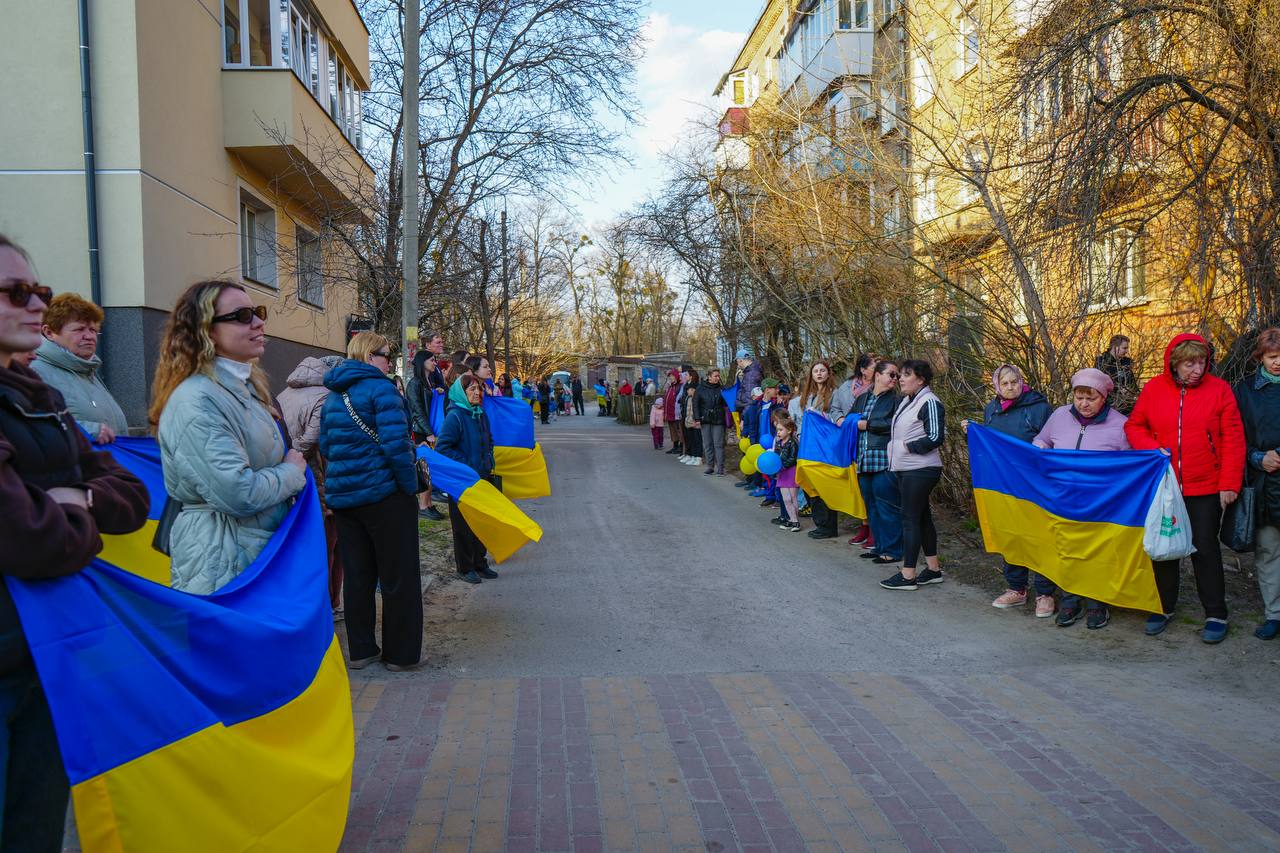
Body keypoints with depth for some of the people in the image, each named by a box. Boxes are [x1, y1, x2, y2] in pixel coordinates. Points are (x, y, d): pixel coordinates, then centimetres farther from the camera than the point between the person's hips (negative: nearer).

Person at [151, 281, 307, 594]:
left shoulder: (245, 386, 12)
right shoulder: (196, 401, -19)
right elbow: (238, 494, -26)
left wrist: (293, 468, 9)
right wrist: (292, 471, -10)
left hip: (263, 550, 9)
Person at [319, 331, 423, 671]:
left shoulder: (332, 397, 12)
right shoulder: (379, 388, -13)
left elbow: (326, 446, 14)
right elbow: (395, 444, -21)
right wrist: (411, 485, -12)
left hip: (343, 496, 7)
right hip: (384, 493, -7)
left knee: (357, 575, 14)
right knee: (398, 576, 4)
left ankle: (361, 649, 22)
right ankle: (400, 653, 11)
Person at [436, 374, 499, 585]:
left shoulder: (481, 414, 7)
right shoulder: (455, 416, -15)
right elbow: (442, 447, -18)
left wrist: (489, 461, 10)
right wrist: (466, 465, -17)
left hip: (482, 478, 7)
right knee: (463, 524, 4)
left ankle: (479, 563, 27)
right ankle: (465, 567, 15)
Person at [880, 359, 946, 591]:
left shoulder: (930, 403, -13)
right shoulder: (904, 401, 14)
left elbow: (935, 437, -19)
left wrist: (908, 446, -14)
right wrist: (895, 448, 10)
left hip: (920, 471, -9)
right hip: (905, 469, 9)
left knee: (910, 519, -7)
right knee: (922, 517, 14)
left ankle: (908, 575, -2)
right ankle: (933, 569, 24)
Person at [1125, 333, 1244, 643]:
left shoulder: (1219, 389, -6)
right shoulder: (1153, 389, -1)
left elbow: (1233, 439, -6)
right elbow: (1134, 426, 8)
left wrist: (1229, 483, -10)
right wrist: (1152, 448, -12)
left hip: (1205, 489, -2)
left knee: (1205, 550, 5)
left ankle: (1216, 615, 18)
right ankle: (1164, 608, 28)